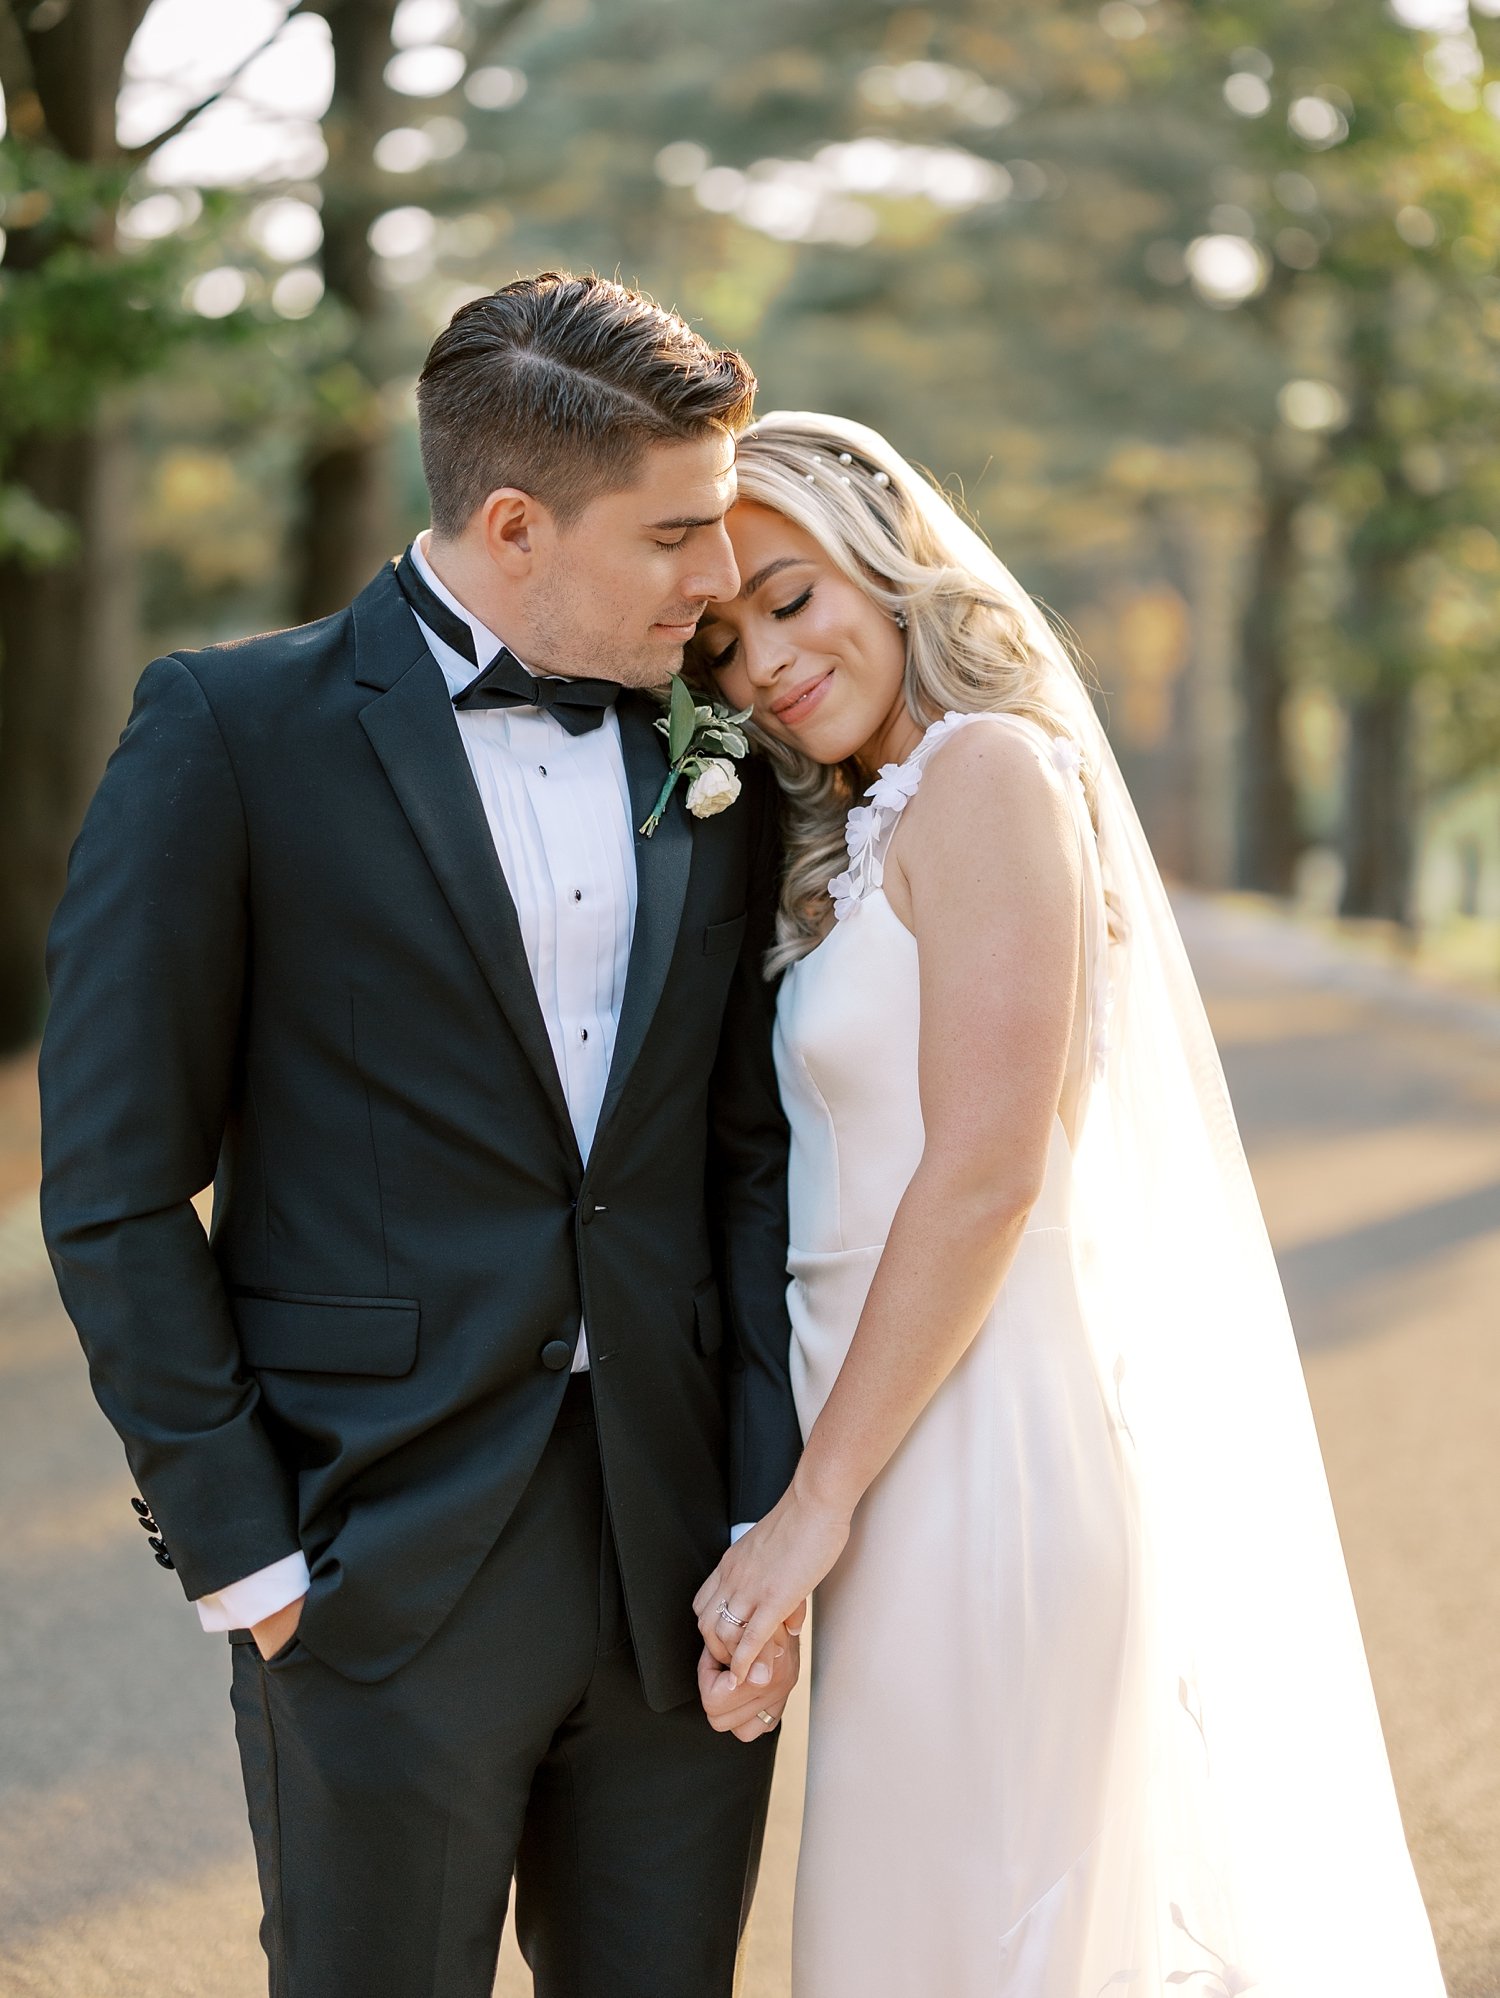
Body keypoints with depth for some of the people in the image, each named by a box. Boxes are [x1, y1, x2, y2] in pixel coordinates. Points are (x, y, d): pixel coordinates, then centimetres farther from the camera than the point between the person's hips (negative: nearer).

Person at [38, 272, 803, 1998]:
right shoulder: (233, 734, -5)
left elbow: (753, 1157, 8)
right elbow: (115, 1189, -5)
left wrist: (772, 1529, 0)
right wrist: (239, 1552, -8)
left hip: (682, 1571, 4)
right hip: (388, 1576, -4)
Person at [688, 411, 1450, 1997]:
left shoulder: (989, 770, -13)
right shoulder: (864, 826, 15)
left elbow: (987, 1174, -19)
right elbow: (869, 1175, 12)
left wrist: (817, 1503, -16)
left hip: (977, 1452, -9)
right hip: (922, 1450, 9)